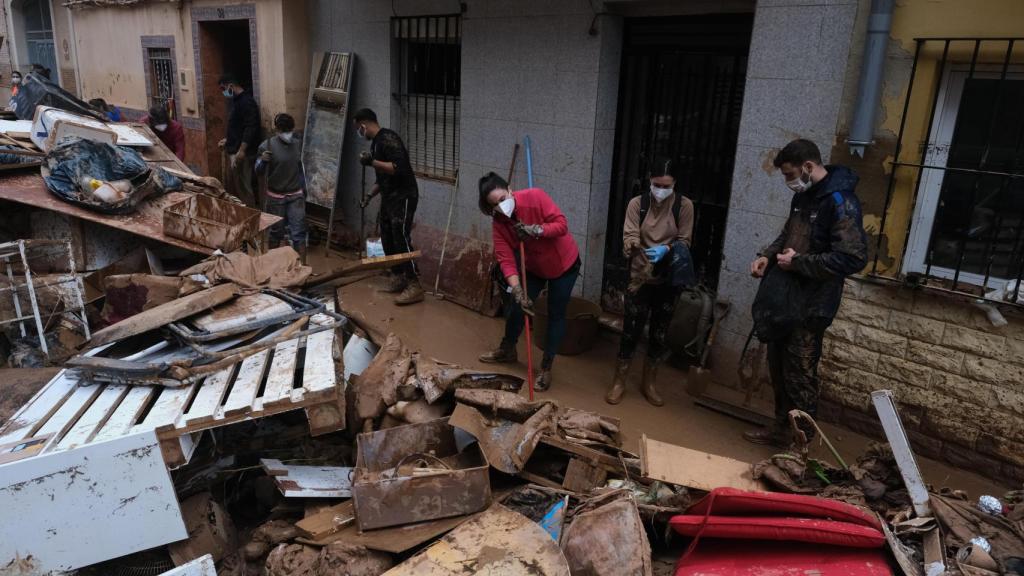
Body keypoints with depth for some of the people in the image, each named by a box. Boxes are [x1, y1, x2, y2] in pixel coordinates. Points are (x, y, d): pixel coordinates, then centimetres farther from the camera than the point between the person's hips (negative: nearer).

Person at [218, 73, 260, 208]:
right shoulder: (237, 101, 15)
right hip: (234, 152, 11)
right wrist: (227, 140, 24)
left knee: (243, 188, -5)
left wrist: (241, 151, -28)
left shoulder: (247, 102, -17)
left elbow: (251, 128, -25)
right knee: (230, 187, 17)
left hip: (242, 154, -11)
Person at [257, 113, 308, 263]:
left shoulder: (299, 144, -1)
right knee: (276, 232, 12)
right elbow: (258, 171, -8)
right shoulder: (267, 145, -11)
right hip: (275, 197, -2)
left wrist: (304, 189, 16)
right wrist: (262, 161, -29)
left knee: (298, 233, -1)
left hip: (296, 196, 2)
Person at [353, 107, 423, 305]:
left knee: (401, 240, -12)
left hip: (403, 197, -10)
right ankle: (397, 278, 24)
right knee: (387, 240, 12)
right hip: (389, 198, 10)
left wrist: (372, 162, -25)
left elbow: (400, 167, -27)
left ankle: (414, 287, -9)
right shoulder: (376, 142, 16)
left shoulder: (388, 138, -15)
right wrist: (369, 195, 22)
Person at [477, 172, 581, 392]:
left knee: (555, 314, 3)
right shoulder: (498, 223, -17)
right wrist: (517, 290, -34)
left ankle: (546, 367, 15)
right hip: (534, 267, 4)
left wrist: (535, 230, -40)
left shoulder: (535, 197, -27)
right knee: (517, 306, 10)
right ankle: (508, 350, 36)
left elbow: (561, 224, -26)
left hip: (564, 263, -4)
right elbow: (505, 259, -23)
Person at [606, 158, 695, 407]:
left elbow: (684, 241, -2)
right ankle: (619, 381, 17)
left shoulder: (684, 205, -3)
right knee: (631, 329, 1)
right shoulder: (637, 204, -4)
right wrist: (635, 246, -35)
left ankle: (649, 382, 29)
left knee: (659, 332, 12)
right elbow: (629, 236, -11)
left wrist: (666, 249, -23)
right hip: (640, 277, -1)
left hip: (668, 280, 1)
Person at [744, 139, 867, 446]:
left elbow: (854, 258, -25)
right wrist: (767, 256, 6)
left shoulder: (840, 202, -18)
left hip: (810, 305, -9)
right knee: (778, 368, 17)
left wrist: (799, 262, -20)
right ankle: (781, 427, 32)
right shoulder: (803, 195, 10)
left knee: (799, 376, -1)